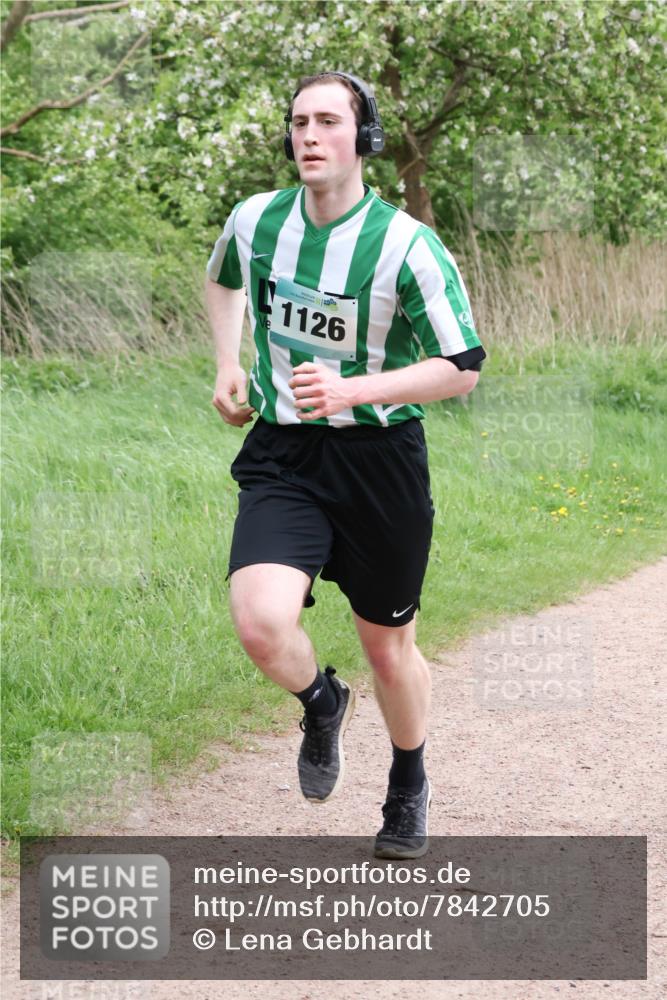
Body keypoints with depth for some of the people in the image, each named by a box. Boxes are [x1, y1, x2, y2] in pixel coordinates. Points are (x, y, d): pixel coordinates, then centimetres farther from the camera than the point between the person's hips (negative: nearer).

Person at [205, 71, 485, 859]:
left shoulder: (407, 246, -15)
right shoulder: (255, 220, -1)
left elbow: (462, 368, -11)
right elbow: (222, 278, 24)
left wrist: (352, 391, -23)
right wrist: (228, 365, 10)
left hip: (379, 461, -2)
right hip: (281, 458, 2)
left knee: (389, 649, 12)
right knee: (260, 623, -22)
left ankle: (409, 787, 41)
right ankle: (321, 704, 14)